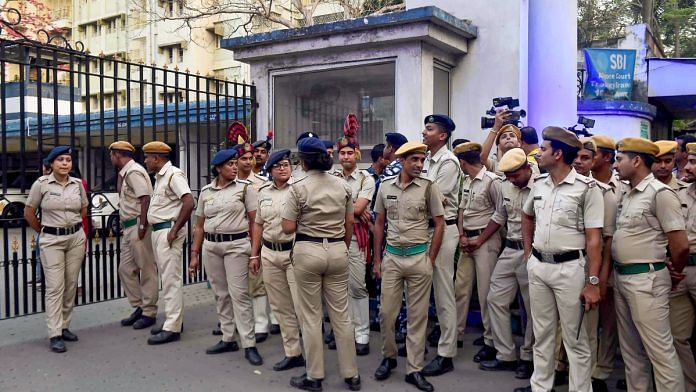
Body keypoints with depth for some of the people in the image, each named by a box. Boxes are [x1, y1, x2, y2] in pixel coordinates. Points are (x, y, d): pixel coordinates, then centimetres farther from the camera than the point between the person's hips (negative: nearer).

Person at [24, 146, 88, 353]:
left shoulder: (77, 184, 3)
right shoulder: (41, 184, -6)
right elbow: (29, 213, 3)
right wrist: (44, 232, 9)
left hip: (76, 238, 4)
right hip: (51, 241, -3)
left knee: (71, 286, 8)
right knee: (55, 287, -5)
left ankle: (64, 327, 21)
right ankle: (55, 335, -1)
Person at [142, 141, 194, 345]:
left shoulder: (174, 174, -14)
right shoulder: (159, 177, 17)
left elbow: (189, 202, -24)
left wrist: (175, 230, -21)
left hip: (168, 231, -10)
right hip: (158, 231, 10)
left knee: (171, 279, -8)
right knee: (167, 278, 14)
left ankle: (172, 328, -4)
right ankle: (173, 320, 24)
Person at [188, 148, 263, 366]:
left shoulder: (245, 187, -1)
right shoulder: (206, 192, 10)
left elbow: (254, 221, -3)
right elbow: (199, 226, 14)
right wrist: (194, 254, 10)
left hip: (236, 245, -4)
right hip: (210, 246, 4)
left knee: (239, 294, -7)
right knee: (221, 294, 10)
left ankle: (249, 345, -2)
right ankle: (228, 339, 22)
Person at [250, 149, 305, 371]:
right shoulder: (263, 192, 12)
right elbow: (258, 225, 17)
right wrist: (254, 255, 16)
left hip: (294, 252, -6)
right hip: (269, 254, 6)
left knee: (302, 307, -5)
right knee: (280, 307, 11)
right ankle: (292, 353, 22)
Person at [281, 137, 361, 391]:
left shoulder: (299, 187, -9)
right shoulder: (342, 185, 4)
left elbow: (288, 228, -9)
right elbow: (349, 223, 8)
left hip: (308, 251, -4)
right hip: (337, 250, 4)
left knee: (311, 316, 7)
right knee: (341, 314, 11)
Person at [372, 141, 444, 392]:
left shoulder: (429, 188, -5)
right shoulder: (385, 187, 3)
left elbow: (440, 225, -1)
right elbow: (379, 224, 10)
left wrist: (430, 260, -3)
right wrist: (377, 259, 8)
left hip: (419, 257, -2)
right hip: (391, 257, 2)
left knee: (418, 316, 6)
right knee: (386, 313, 7)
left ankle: (414, 369, 17)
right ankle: (388, 357, 30)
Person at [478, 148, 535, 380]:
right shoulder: (505, 186, 7)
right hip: (509, 250, 7)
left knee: (533, 307, 5)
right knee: (496, 299, 8)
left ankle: (528, 357, 22)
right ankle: (506, 356, 19)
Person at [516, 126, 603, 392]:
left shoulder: (586, 188, -12)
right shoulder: (539, 184, 7)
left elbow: (594, 239, -13)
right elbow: (527, 217, 25)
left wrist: (593, 282, -16)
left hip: (569, 268, -6)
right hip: (537, 266, 6)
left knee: (575, 338, 5)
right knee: (542, 333, 16)